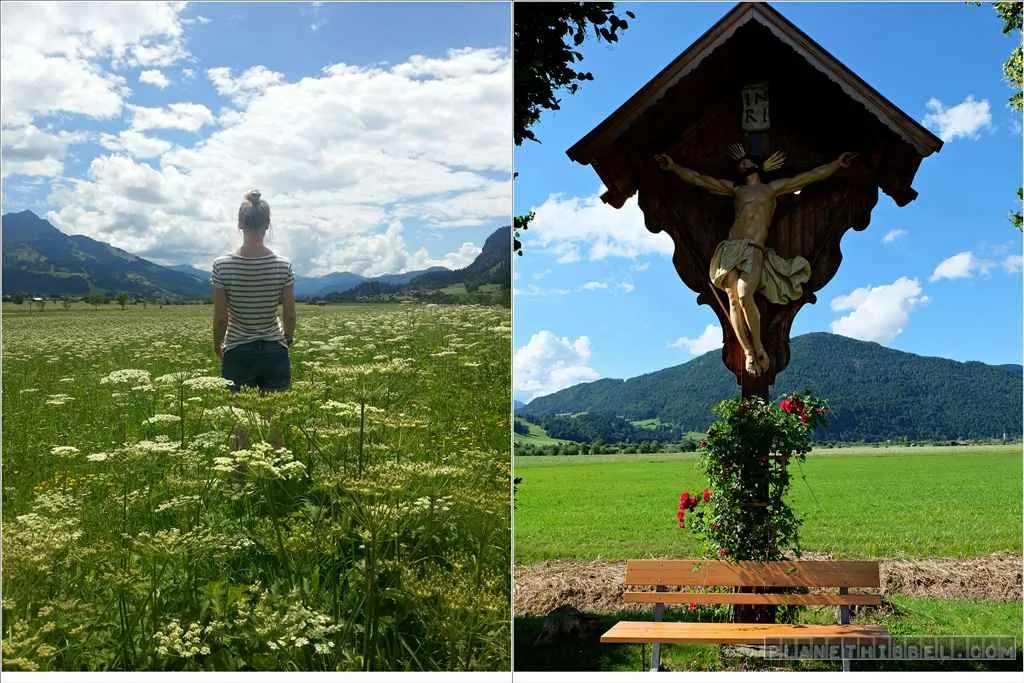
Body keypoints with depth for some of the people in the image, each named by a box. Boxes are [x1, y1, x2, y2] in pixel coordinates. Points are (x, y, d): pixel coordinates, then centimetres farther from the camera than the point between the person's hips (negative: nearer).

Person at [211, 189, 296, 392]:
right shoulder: (283, 265, -8)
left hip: (238, 353, -1)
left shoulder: (222, 266, -10)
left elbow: (220, 318, -6)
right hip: (274, 352, 1)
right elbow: (290, 315, -1)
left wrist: (217, 345, 12)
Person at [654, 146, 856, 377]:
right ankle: (748, 352, -8)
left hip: (754, 251, -2)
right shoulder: (735, 189, 23)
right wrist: (673, 166, 11)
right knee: (734, 300, -14)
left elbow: (810, 176, 19)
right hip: (731, 249, 2)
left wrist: (837, 164, 16)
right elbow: (698, 179, 19)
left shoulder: (772, 188, 21)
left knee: (744, 296, -25)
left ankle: (758, 346, -9)